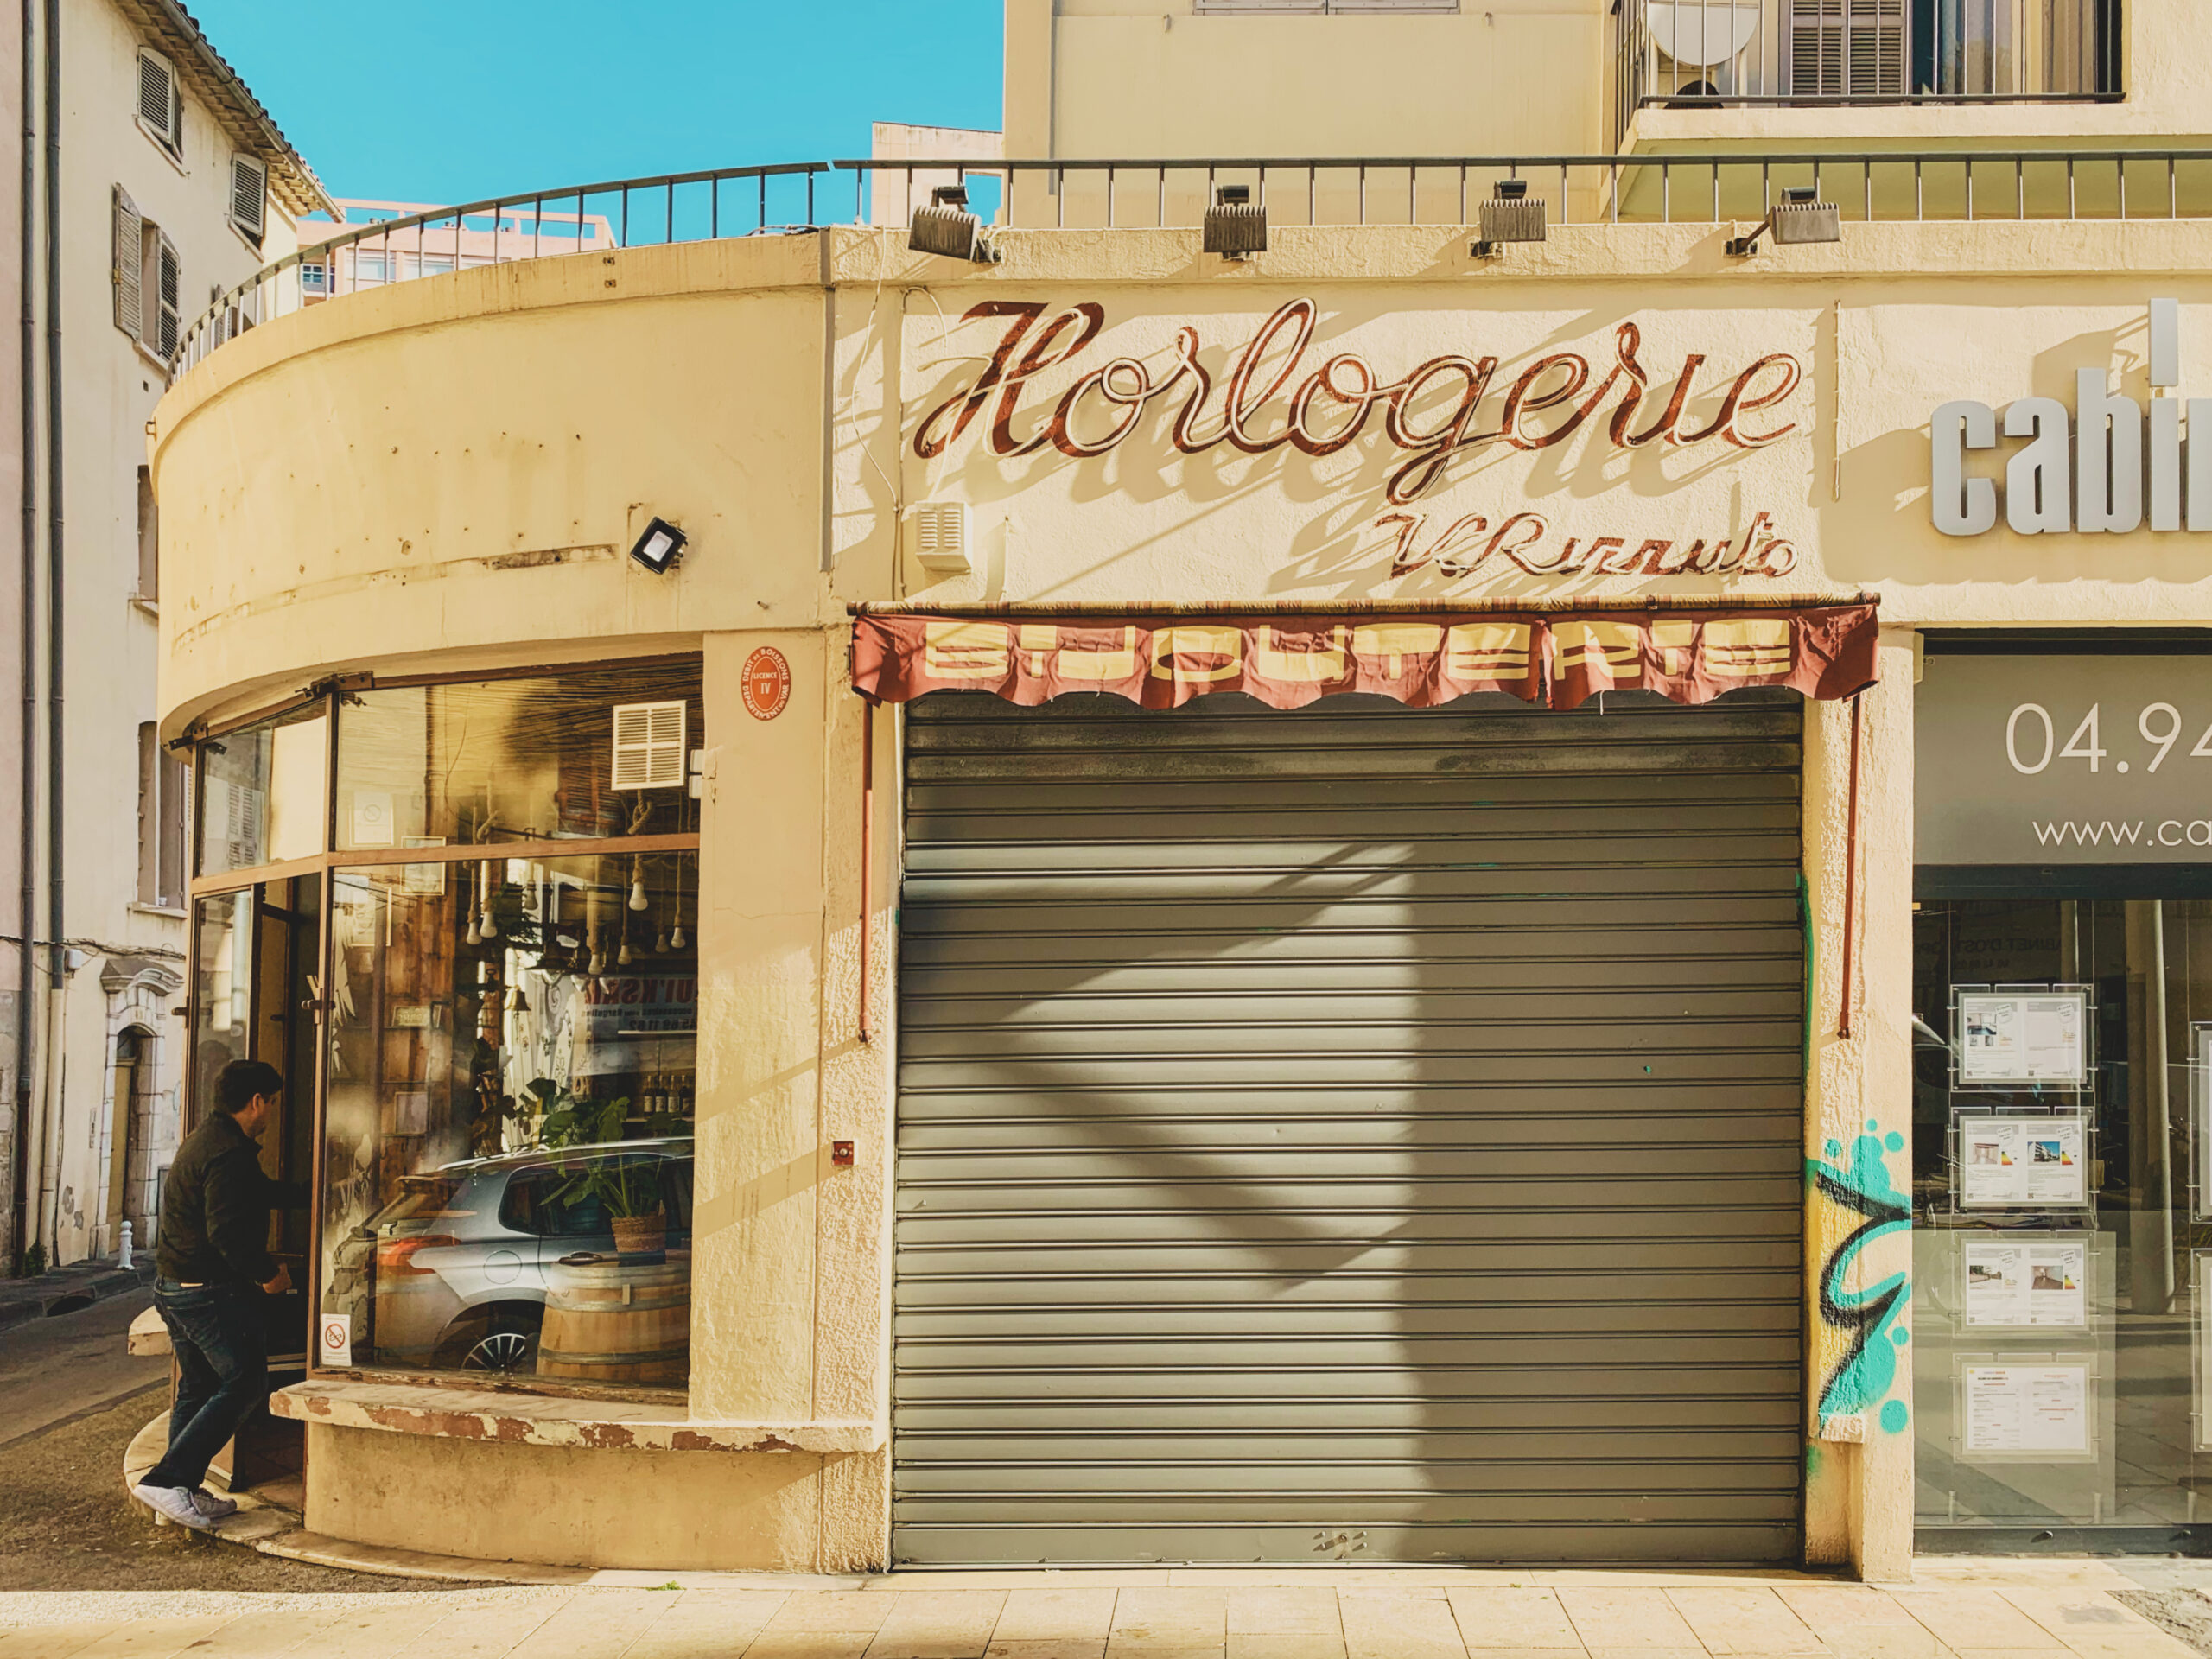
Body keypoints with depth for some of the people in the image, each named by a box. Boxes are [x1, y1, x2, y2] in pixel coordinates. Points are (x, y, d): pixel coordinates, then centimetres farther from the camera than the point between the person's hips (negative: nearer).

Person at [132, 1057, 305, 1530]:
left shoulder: (204, 1140, 15)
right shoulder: (230, 1153, -19)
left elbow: (261, 1191, 29)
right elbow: (226, 1230, -26)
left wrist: (309, 1193, 31)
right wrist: (268, 1272, -15)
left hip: (174, 1286, 11)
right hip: (212, 1292, -11)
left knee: (197, 1389, 16)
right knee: (244, 1385, -7)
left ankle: (185, 1491, 19)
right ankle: (167, 1480, -12)